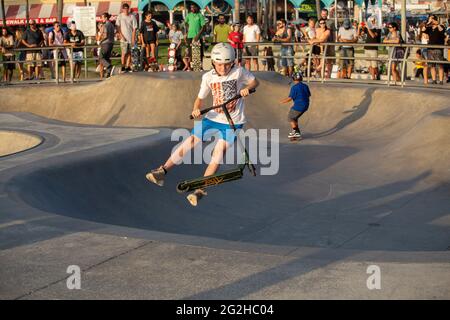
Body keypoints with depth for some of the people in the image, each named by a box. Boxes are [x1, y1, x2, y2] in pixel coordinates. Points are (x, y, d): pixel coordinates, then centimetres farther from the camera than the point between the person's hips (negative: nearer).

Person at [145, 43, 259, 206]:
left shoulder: (239, 72, -9)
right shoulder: (208, 77, -2)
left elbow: (255, 81, 4)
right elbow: (200, 98, 4)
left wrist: (247, 88, -18)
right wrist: (196, 110, -18)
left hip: (233, 122, -3)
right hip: (213, 117, 3)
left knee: (219, 151, -16)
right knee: (191, 140, -8)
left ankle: (200, 189, -10)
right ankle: (163, 171, 1)